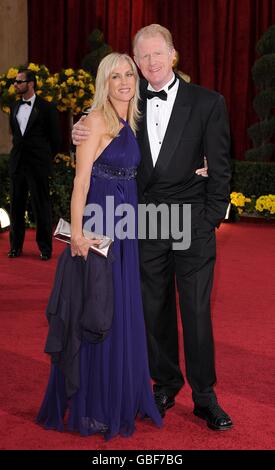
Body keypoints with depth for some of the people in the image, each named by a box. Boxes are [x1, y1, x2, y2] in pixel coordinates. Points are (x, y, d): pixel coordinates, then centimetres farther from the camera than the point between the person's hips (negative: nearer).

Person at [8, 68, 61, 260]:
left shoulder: (47, 108, -6)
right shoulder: (14, 107, 10)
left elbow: (56, 138, -2)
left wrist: (46, 157, 4)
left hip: (38, 165, -5)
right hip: (17, 163, 5)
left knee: (41, 207, 0)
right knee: (16, 206, 9)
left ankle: (45, 248, 9)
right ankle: (16, 246, 19)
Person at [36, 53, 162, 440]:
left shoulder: (132, 122, 13)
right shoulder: (96, 120, -9)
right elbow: (81, 179, -15)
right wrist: (76, 231, -22)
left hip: (126, 223, 8)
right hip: (98, 221, -8)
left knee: (124, 310, 13)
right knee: (96, 311, -1)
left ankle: (122, 395, 27)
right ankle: (91, 407, 11)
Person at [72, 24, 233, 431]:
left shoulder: (207, 103, -1)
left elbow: (219, 167, 0)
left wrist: (211, 219, -4)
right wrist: (83, 136, -8)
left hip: (192, 223, -2)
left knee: (197, 311, 2)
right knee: (155, 311, 11)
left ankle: (204, 396, 15)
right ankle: (165, 385, 28)